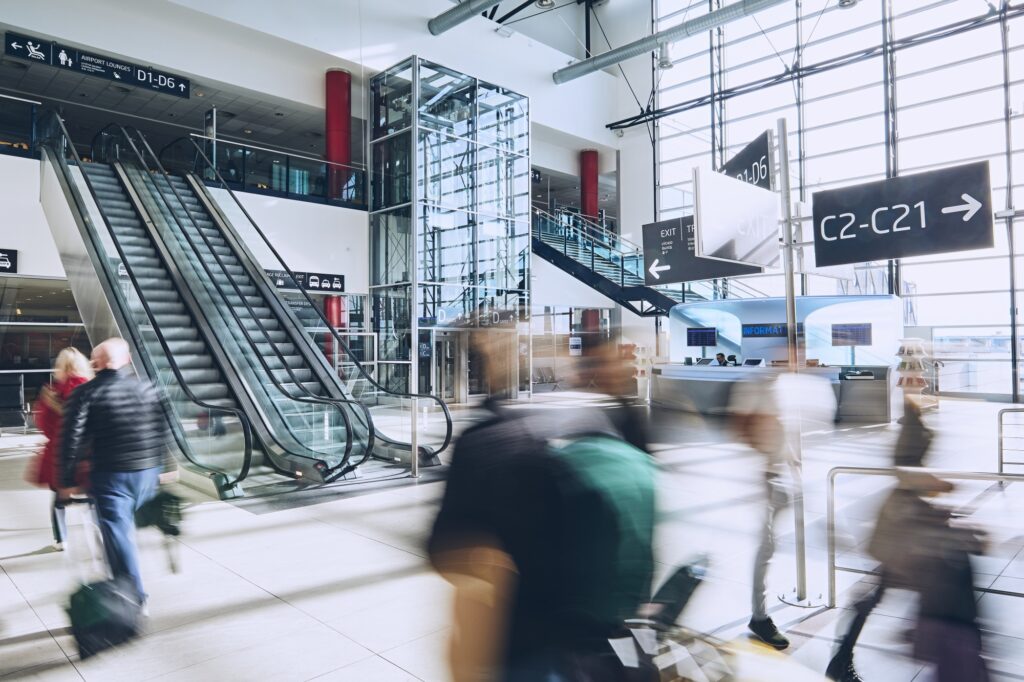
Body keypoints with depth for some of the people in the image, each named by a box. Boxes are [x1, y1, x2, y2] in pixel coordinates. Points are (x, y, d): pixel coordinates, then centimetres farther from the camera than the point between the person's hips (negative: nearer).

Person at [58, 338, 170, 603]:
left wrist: (67, 480, 0)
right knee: (125, 524, 24)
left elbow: (73, 440, -9)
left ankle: (134, 598, 3)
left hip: (111, 474, -4)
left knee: (117, 533, 3)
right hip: (149, 471, 5)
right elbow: (162, 430, 9)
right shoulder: (147, 388, 4)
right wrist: (158, 466, 18)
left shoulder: (86, 394, -7)